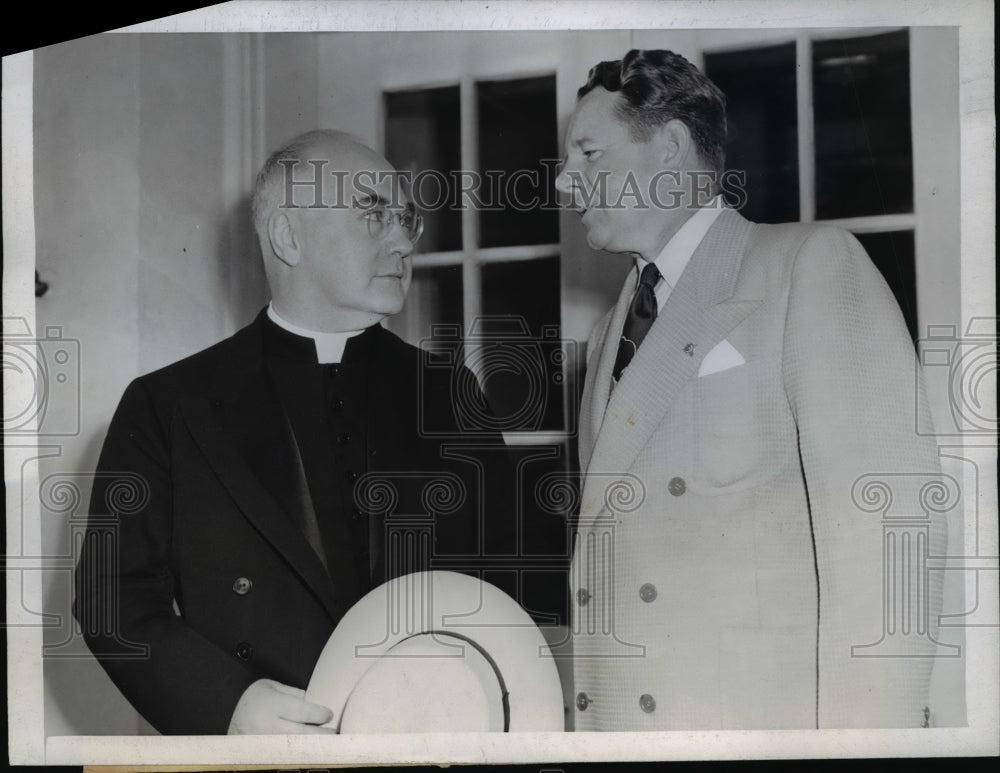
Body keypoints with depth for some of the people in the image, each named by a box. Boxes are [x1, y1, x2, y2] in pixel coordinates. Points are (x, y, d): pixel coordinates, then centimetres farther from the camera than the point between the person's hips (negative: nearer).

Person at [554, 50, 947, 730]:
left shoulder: (811, 263, -3)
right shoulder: (612, 332, 18)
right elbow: (611, 536, 15)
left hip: (763, 715, -6)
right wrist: (589, 717, 4)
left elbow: (886, 516, -13)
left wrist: (865, 729, -19)